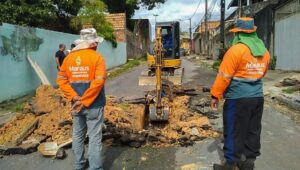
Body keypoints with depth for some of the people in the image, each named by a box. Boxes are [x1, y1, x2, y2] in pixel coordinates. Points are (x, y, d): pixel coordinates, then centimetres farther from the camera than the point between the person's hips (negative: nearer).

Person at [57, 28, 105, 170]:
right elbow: (98, 81, -21)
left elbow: (61, 80, -1)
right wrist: (85, 101, -17)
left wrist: (74, 98, -7)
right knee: (94, 137, 3)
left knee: (78, 135, 18)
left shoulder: (69, 57, 3)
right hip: (93, 105, -5)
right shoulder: (97, 57, -11)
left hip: (76, 105, 5)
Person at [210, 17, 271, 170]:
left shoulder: (236, 50, -14)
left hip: (238, 98, -7)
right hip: (258, 97, 7)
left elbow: (224, 76, -14)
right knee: (253, 130, 15)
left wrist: (216, 95, -7)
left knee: (234, 132, 3)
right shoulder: (264, 52, 8)